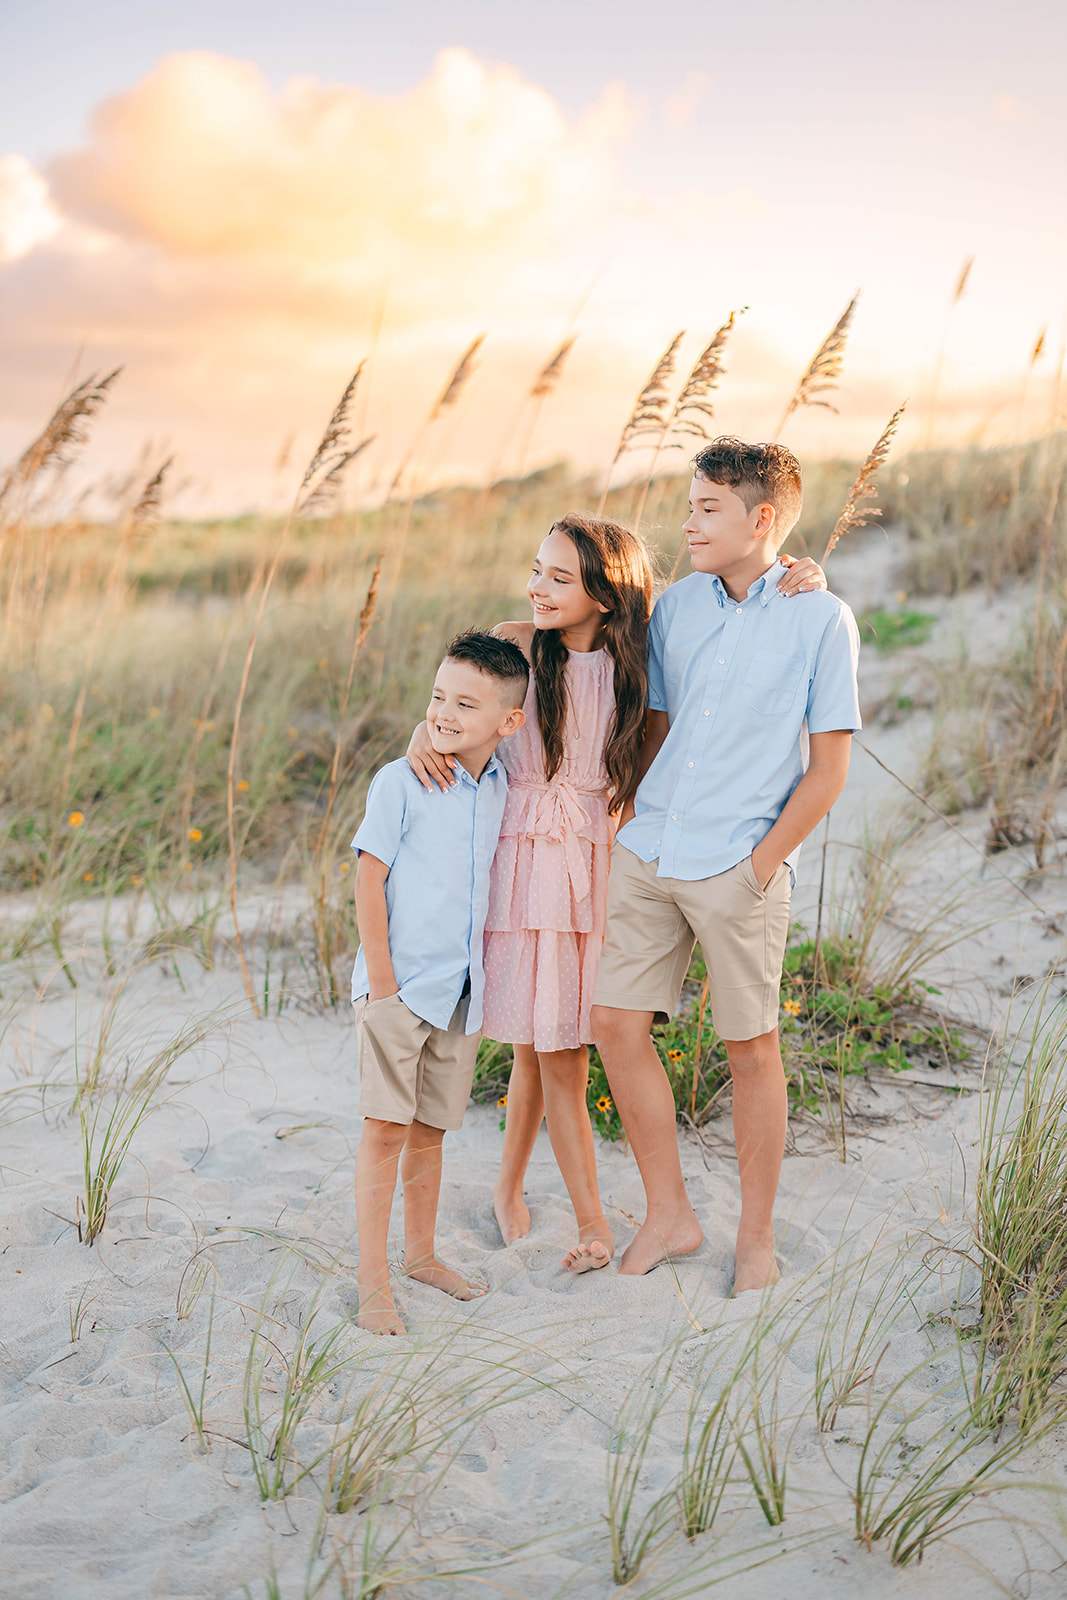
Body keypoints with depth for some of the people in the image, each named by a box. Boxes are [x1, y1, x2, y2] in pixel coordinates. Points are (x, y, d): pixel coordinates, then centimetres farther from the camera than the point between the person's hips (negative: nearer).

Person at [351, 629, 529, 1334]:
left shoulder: (501, 789, 6)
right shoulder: (400, 782, -10)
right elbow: (369, 879, -10)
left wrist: (484, 970, 14)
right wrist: (381, 980, -12)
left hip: (463, 988, 5)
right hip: (399, 986, -5)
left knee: (430, 1129, 15)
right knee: (386, 1127, -5)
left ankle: (421, 1253, 29)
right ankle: (373, 1281, 1)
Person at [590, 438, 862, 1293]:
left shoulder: (822, 619, -6)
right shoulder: (675, 606, 8)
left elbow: (828, 771, -7)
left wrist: (758, 868, -10)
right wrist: (630, 826, 9)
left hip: (741, 869, -5)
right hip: (649, 857, 5)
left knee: (751, 1049, 5)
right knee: (617, 1023, 3)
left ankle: (758, 1238, 22)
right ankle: (670, 1216, 19)